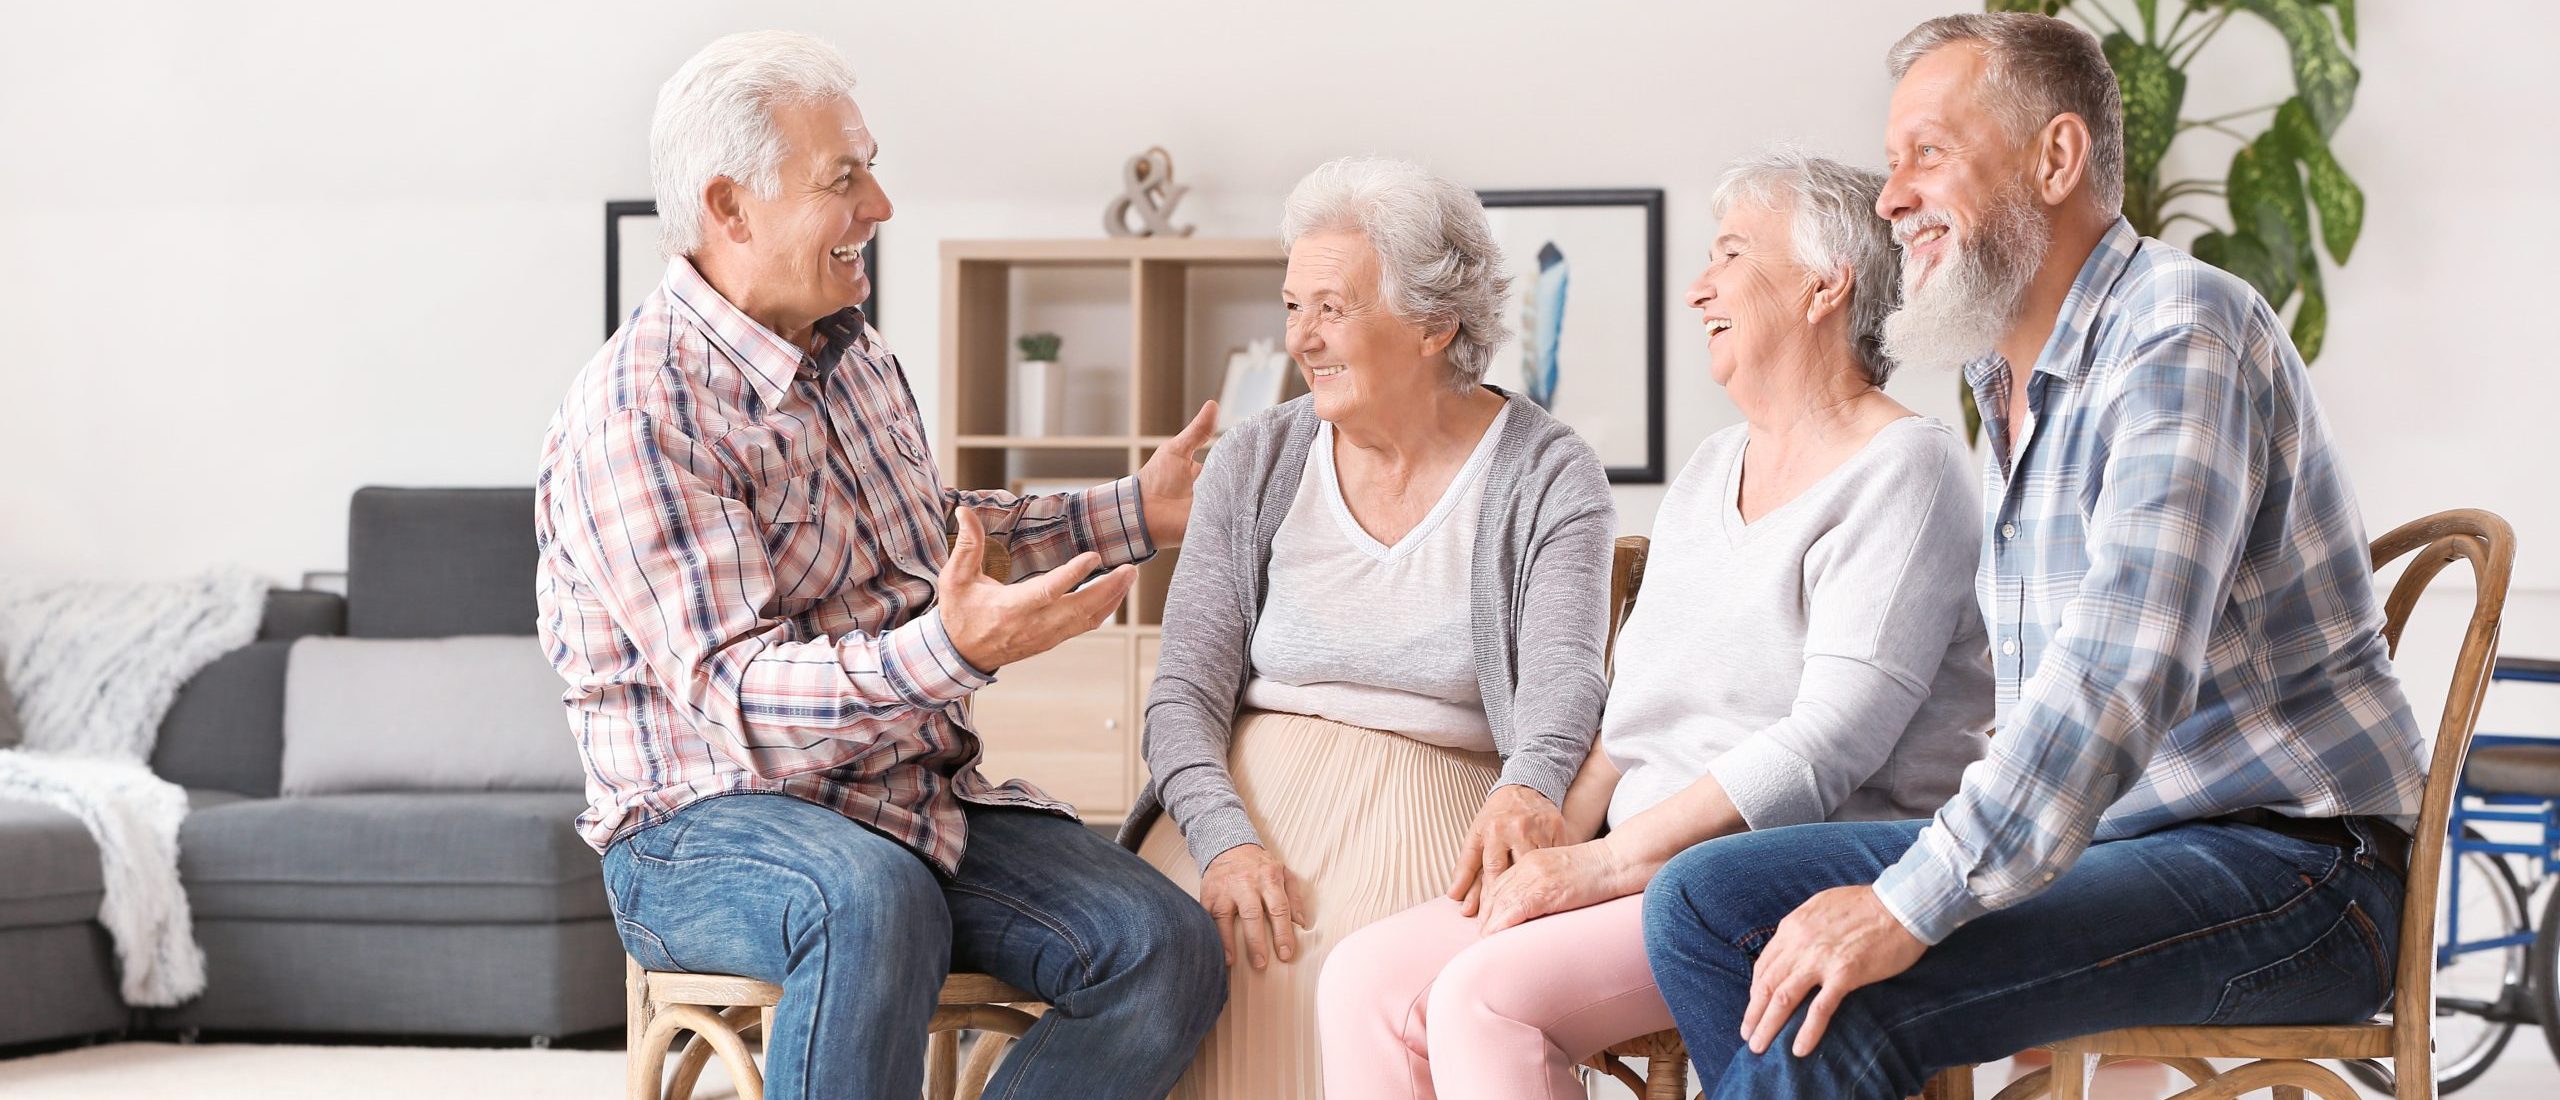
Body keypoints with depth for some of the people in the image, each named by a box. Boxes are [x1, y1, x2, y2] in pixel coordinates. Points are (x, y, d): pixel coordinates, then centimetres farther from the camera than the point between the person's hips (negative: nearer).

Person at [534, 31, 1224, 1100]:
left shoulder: (856, 357, 13)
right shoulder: (635, 416, -16)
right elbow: (733, 691, -25)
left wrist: (1133, 513, 28)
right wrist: (951, 650, -39)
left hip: (922, 799, 8)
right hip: (705, 825, -8)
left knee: (1168, 950, -14)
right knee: (875, 904, -42)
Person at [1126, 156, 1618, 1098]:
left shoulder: (1549, 478, 2)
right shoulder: (1257, 464, 10)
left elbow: (1561, 672, -12)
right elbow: (1185, 691, 3)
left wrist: (1527, 791, -36)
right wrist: (1224, 839, -17)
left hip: (1431, 810, -2)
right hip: (1250, 798, 2)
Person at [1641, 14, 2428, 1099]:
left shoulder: (2182, 330, -15)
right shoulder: (2008, 379, 15)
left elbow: (2120, 672, -27)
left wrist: (1908, 909, -31)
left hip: (2277, 861, -9)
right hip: (2086, 835, 9)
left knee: (1836, 1002, -28)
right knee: (1703, 898, -1)